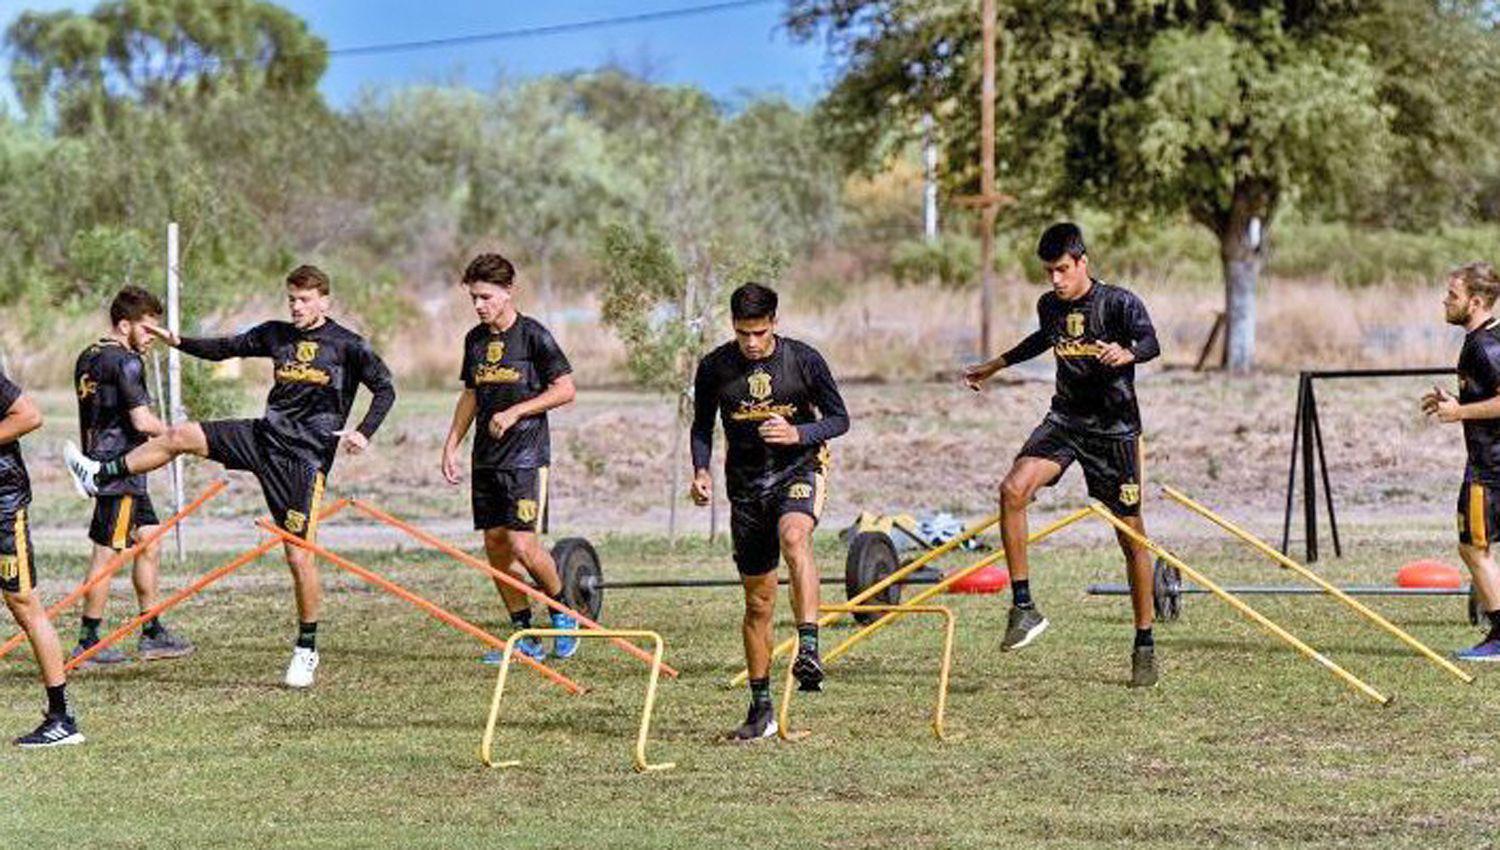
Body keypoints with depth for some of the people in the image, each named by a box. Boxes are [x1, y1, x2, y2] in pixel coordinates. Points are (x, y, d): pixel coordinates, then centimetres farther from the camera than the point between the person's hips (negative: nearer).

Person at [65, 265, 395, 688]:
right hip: (265, 435, 5)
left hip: (306, 455, -5)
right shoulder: (275, 334, 10)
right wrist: (177, 341, 4)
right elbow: (225, 348, 18)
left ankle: (307, 649, 6)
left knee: (299, 556, -7)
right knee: (180, 436, -2)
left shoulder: (347, 345, -4)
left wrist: (363, 434, -19)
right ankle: (100, 477, 11)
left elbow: (385, 389, -4)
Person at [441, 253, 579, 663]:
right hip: (486, 458, 7)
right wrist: (451, 444, 14)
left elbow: (565, 389, -9)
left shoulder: (533, 335, -9)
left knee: (523, 544, -14)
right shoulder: (475, 339, 11)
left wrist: (515, 412, -15)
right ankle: (524, 637, 11)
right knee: (495, 544, 4)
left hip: (526, 456, -7)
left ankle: (562, 614, 10)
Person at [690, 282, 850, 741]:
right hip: (746, 482, 3)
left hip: (797, 469, -3)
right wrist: (701, 470, -5)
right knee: (758, 601, 5)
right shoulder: (715, 367, -1)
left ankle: (809, 648, -46)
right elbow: (702, 426, 12)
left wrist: (798, 434, -18)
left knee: (794, 537, -37)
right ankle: (761, 709, 14)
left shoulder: (804, 360, -7)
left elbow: (839, 419, 0)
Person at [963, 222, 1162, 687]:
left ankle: (1145, 643, 13)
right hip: (1065, 420, 4)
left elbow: (1151, 343, -30)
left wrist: (1126, 354, -53)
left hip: (1114, 427, -4)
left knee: (1131, 535, 1)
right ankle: (1023, 606, -17)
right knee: (1012, 489, -23)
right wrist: (995, 366, 38)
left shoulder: (1119, 302, -13)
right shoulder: (1049, 305, 4)